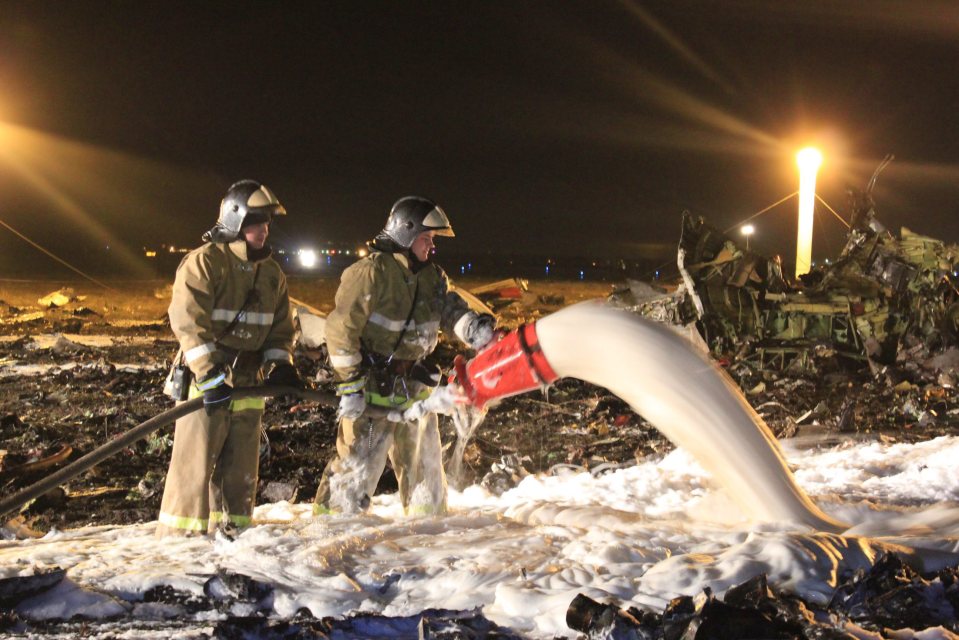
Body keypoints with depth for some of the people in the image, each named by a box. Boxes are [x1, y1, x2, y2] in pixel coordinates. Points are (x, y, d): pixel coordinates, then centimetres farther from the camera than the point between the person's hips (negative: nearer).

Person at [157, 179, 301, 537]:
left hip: (247, 383, 7)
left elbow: (280, 327, 17)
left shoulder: (271, 273, 13)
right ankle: (180, 541, 2)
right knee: (195, 465, -6)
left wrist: (280, 364, -1)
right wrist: (209, 373, -26)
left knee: (240, 470, 12)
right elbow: (188, 321, -18)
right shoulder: (204, 262, -10)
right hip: (204, 383, -7)